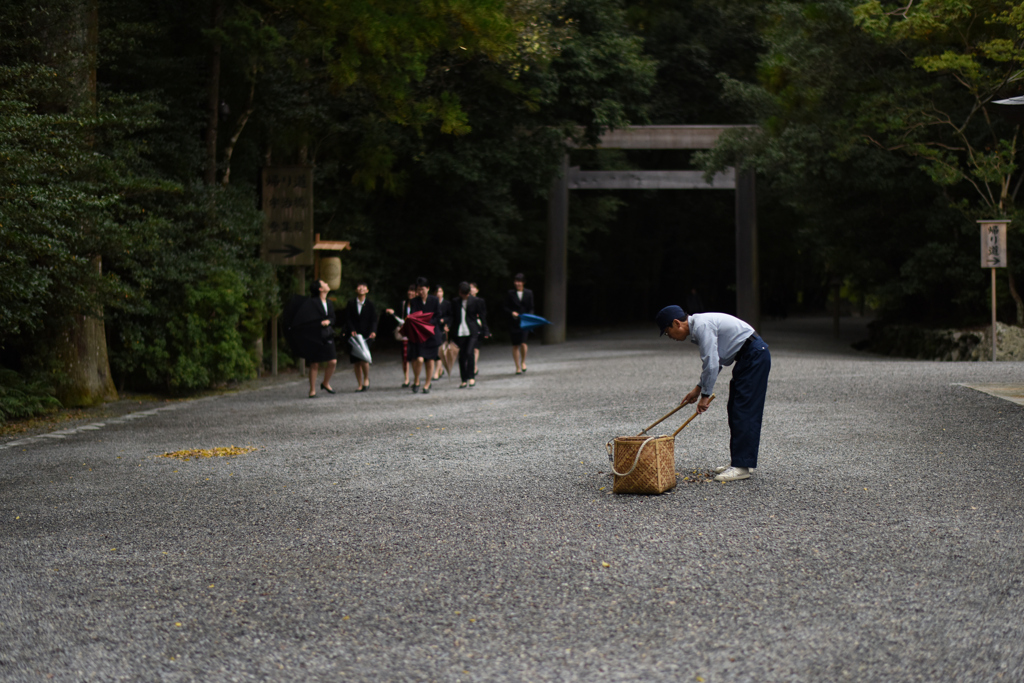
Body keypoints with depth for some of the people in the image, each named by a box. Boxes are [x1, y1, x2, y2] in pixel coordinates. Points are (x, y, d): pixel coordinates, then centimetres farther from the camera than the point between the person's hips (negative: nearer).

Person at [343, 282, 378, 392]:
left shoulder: (370, 305, 9)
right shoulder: (351, 304, 10)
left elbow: (373, 320, 1)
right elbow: (348, 319, 2)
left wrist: (373, 331, -17)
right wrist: (351, 330, -15)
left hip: (366, 336, -2)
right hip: (354, 335, 2)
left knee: (364, 358, -20)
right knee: (356, 361, 1)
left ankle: (366, 379, 3)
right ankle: (360, 385, 9)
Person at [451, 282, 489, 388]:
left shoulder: (475, 301, 0)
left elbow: (482, 315, 3)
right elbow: (453, 316, 14)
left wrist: (485, 331, 1)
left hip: (472, 331, -3)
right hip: (460, 332, 3)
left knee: (469, 352, -17)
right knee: (461, 356, 4)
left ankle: (471, 377, -5)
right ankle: (464, 380, 11)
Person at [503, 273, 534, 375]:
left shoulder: (529, 293, 7)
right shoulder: (510, 293, 6)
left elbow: (531, 308, 8)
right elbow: (506, 308, 6)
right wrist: (512, 312, -13)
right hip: (514, 322, 1)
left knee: (523, 343, -16)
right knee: (515, 345, 3)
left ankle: (523, 362, 11)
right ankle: (518, 367, 13)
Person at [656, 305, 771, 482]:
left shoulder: (702, 326, -19)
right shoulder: (698, 327, 13)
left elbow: (711, 363, -22)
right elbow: (713, 361, 22)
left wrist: (705, 395, -14)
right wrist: (698, 388, 19)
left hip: (754, 356, -11)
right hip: (748, 357, 11)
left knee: (744, 412, -12)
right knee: (735, 411, 12)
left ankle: (742, 466, -13)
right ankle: (739, 461, 17)